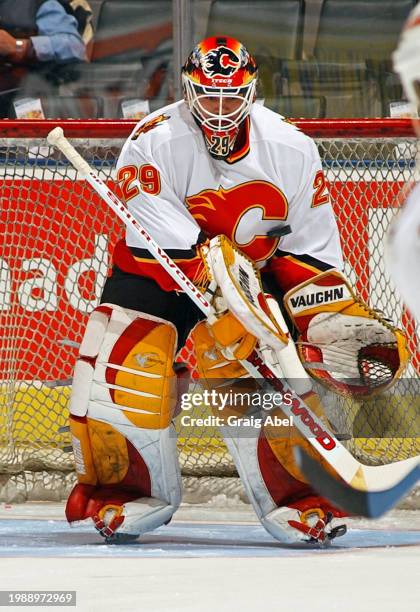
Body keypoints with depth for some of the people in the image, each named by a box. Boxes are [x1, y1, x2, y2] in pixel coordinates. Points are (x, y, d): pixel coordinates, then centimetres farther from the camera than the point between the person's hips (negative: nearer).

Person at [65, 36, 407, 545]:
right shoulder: (154, 144, -22)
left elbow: (311, 252, -4)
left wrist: (333, 321, -14)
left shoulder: (291, 150, -12)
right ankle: (125, 492, 7)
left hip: (255, 269, 2)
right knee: (121, 369, -16)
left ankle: (299, 497, -2)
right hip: (155, 270, -2)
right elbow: (169, 249, -27)